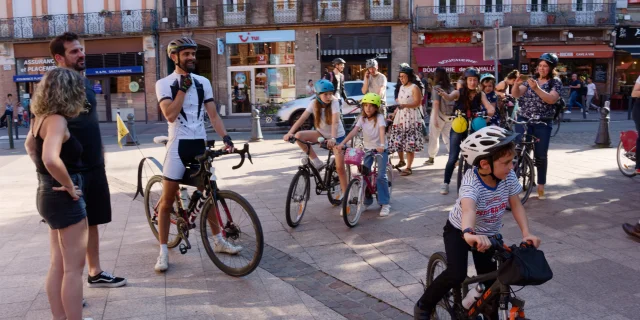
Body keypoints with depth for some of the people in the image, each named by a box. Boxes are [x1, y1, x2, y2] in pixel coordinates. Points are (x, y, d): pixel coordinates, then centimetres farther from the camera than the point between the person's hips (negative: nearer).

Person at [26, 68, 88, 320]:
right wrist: (69, 186, -23)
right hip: (64, 198, -10)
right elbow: (51, 159, -38)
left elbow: (31, 147, 26)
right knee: (74, 268, 0)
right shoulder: (57, 120, -21)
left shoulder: (42, 118, 7)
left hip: (49, 194, 10)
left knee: (58, 265, 18)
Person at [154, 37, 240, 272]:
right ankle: (163, 252, 10)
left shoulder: (203, 82, 8)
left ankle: (218, 240, 29)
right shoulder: (164, 83, -4)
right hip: (178, 145, -4)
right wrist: (183, 87, -16)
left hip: (200, 144, 4)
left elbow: (213, 114, 4)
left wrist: (225, 137, -9)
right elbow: (170, 115, -18)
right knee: (167, 201, -1)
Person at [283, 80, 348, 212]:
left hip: (337, 136, -3)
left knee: (340, 167, -10)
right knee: (299, 136, -21)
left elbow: (335, 121, -35)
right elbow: (302, 118, -20)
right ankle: (316, 162, -9)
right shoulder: (314, 103, -12)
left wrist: (332, 138, -51)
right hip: (322, 134, 4)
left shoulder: (334, 102, -21)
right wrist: (290, 133, -33)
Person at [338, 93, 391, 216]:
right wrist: (342, 143, -29)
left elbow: (382, 131, -31)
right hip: (368, 149, 4)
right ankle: (367, 201, 15)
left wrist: (382, 145, -50)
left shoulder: (379, 117, -14)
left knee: (381, 176, -13)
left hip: (380, 149, -4)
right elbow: (354, 131, -15)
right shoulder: (362, 118, -3)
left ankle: (384, 203, -3)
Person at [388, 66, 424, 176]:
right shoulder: (401, 88, 17)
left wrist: (405, 105, -31)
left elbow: (417, 103, -16)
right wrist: (393, 114, 15)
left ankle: (408, 167, -5)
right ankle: (401, 161, 30)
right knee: (397, 141, 8)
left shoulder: (414, 88, -5)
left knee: (409, 143, -9)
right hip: (400, 117, 7)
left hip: (411, 118, -7)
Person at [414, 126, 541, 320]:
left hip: (488, 234, 5)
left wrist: (526, 233, -26)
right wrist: (468, 233, -73)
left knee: (491, 282, 5)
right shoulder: (471, 181, -35)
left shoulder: (508, 176, -18)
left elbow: (516, 205, -12)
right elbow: (468, 208, -54)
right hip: (459, 231, -5)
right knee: (456, 275, -22)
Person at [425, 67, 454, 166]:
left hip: (439, 114, -5)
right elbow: (454, 101, 4)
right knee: (447, 136, 11)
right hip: (450, 115, 5)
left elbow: (436, 103, -14)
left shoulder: (437, 88, -9)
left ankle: (431, 158, 17)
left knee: (434, 136, 9)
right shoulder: (451, 87, 5)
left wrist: (435, 118, -14)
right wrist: (453, 114, 8)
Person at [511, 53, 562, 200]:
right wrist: (516, 84, -25)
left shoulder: (556, 82, 0)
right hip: (523, 120, 2)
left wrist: (536, 88, -29)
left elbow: (551, 99, -18)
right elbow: (516, 94, -4)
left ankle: (541, 186, 19)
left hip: (542, 123, -1)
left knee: (540, 155, 4)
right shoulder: (531, 79, 8)